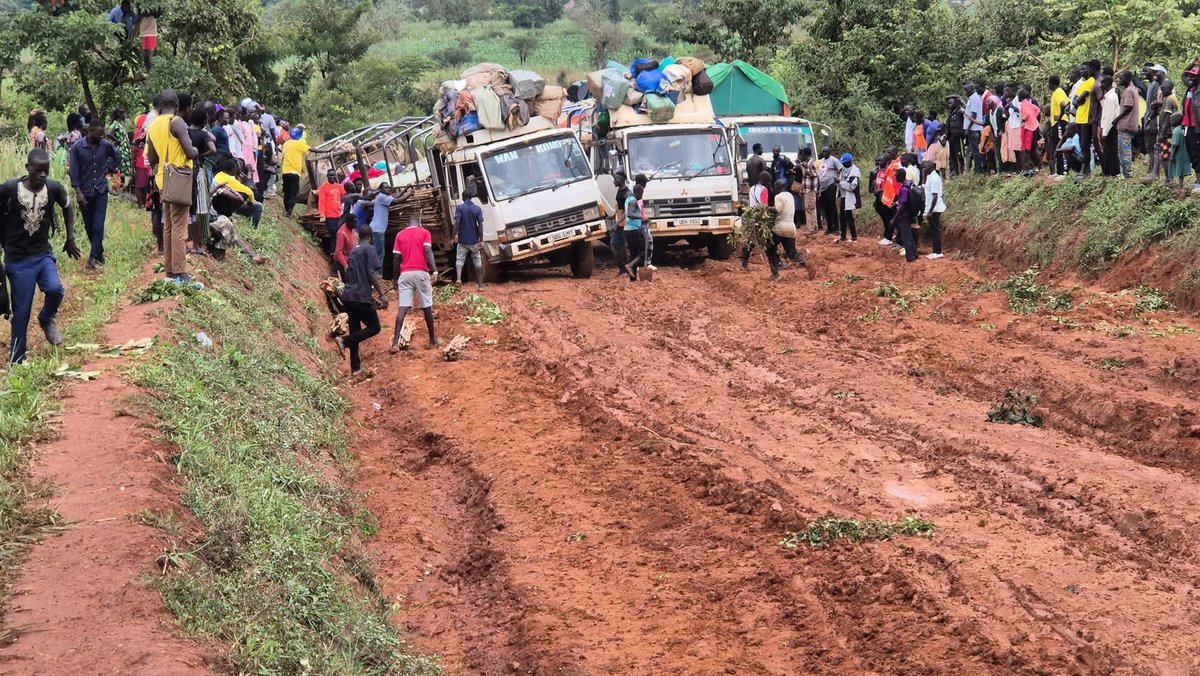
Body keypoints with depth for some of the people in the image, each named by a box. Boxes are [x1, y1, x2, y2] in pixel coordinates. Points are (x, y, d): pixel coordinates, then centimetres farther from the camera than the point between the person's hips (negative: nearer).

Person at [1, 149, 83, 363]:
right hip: (18, 258, -2)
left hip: (43, 254, 2)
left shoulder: (54, 188, -7)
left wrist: (70, 238, 14)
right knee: (21, 311, 1)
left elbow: (67, 207, 14)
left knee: (55, 290, -23)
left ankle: (47, 319, 12)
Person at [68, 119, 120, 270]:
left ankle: (93, 257, -8)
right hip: (85, 192, -1)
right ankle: (99, 252, 26)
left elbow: (117, 157, 17)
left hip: (101, 190, 1)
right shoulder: (77, 147, -10)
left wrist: (109, 169, 6)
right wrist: (78, 192, -12)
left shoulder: (105, 145, -4)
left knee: (98, 226, -9)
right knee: (89, 226, 9)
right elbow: (74, 171, -8)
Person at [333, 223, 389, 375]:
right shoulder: (369, 249, -4)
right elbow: (372, 273, -16)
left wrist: (372, 299, 31)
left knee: (355, 331, 13)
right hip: (361, 297, -8)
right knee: (374, 327, 5)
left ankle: (355, 367, 13)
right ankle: (344, 341, -12)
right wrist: (382, 295, -14)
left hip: (348, 296, 8)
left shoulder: (353, 252, 21)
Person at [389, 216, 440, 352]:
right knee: (427, 307, 11)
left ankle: (395, 343, -16)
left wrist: (396, 279, 16)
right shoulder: (424, 232, 7)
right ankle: (433, 340, 21)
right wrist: (434, 271, -16)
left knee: (402, 308, -4)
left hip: (405, 274, 2)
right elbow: (428, 251, -9)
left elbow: (397, 258, 9)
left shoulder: (400, 235, 13)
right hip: (421, 273, -2)